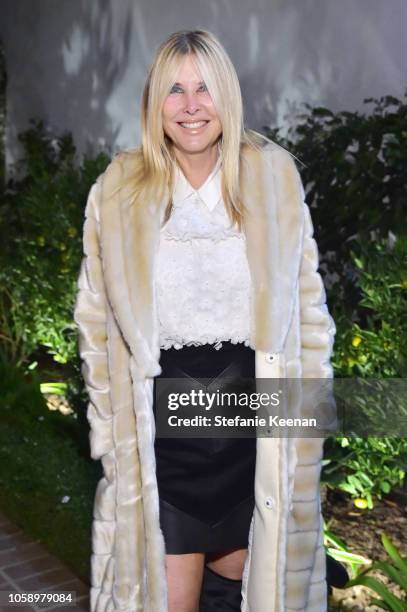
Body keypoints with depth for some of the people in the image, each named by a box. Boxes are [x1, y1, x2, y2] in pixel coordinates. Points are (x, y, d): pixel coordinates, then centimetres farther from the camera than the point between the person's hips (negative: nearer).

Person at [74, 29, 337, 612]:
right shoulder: (118, 192, -2)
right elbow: (95, 318, 2)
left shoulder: (273, 175, -1)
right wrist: (108, 427, 0)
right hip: (161, 414, -1)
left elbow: (306, 299, 4)